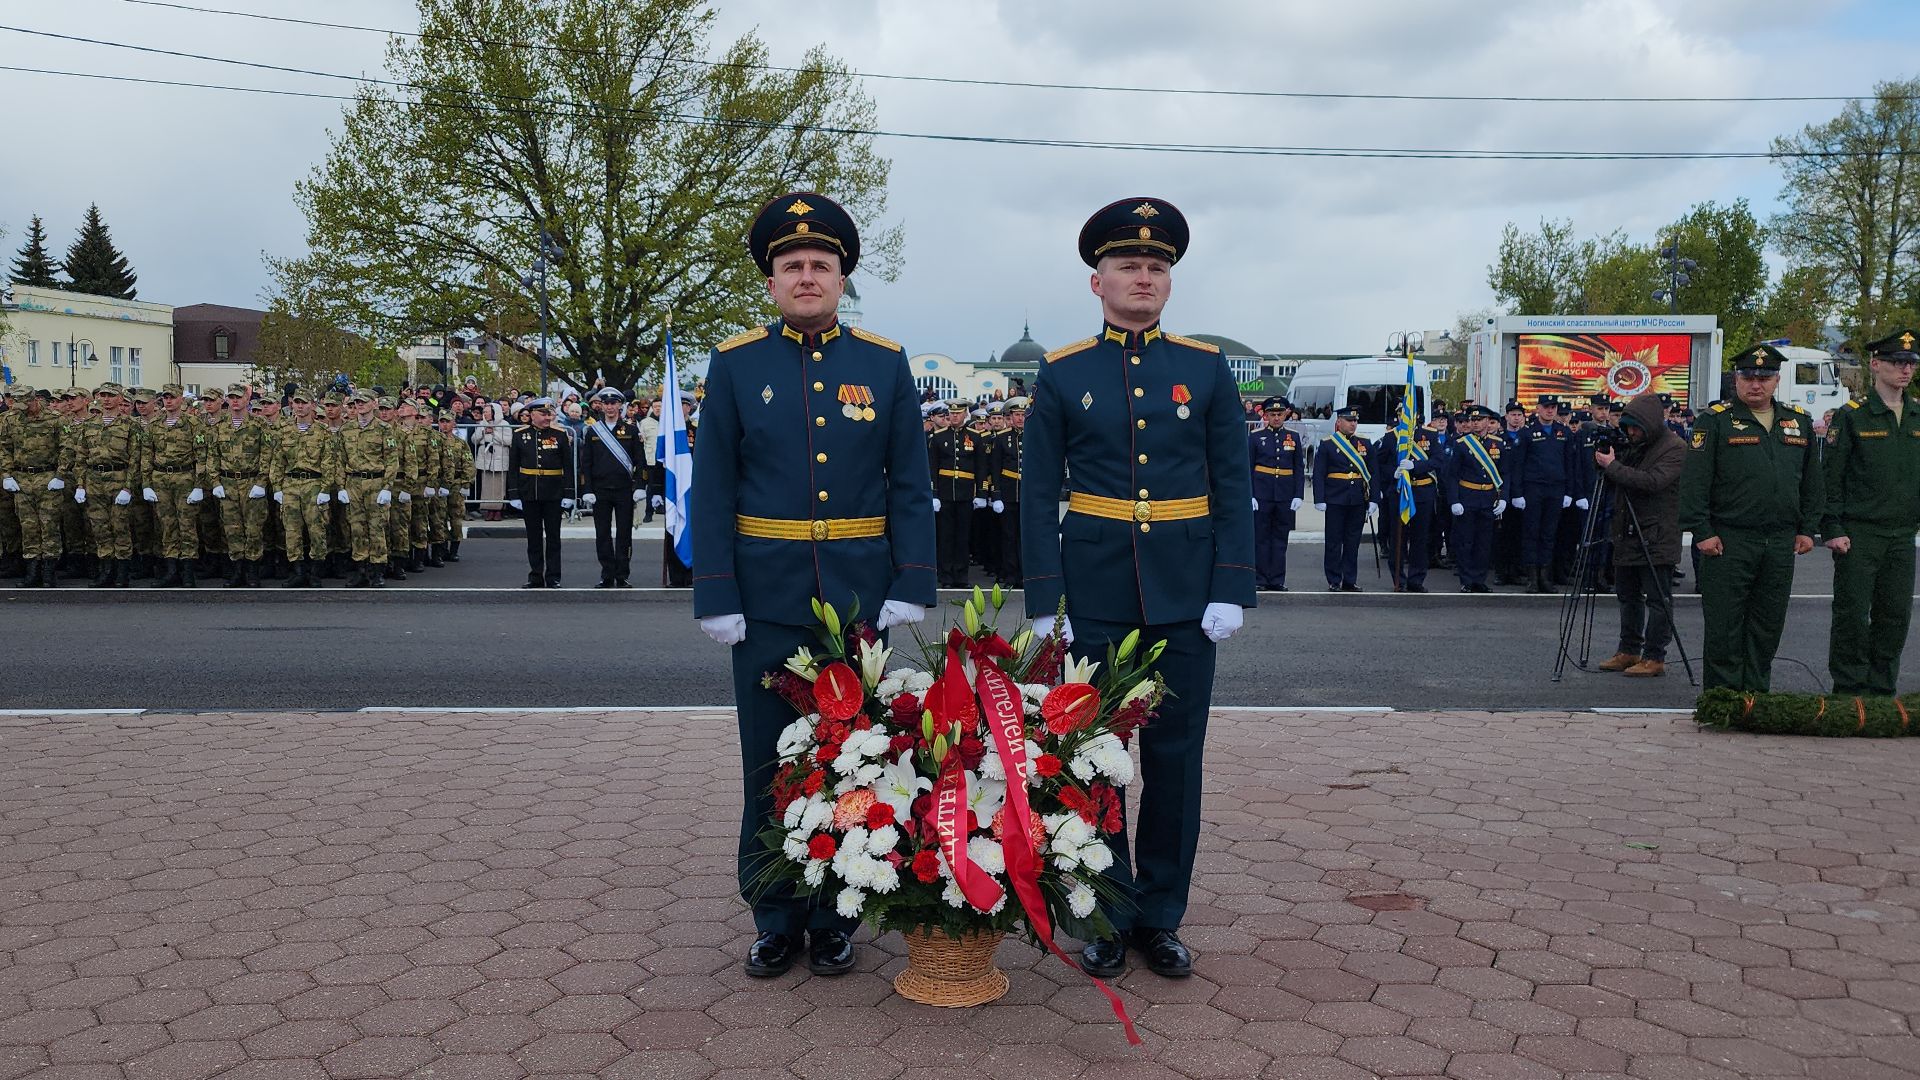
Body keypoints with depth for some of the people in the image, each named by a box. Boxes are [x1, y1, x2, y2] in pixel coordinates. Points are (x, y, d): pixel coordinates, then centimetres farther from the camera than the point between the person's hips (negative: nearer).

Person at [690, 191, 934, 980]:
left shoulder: (885, 364, 3)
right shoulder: (735, 365, 1)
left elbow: (911, 487, 2)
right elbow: (712, 491, -1)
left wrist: (911, 587, -6)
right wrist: (716, 597, -7)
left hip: (858, 596, 1)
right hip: (768, 597, 0)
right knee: (770, 764, 7)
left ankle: (834, 917, 23)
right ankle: (775, 920, 21)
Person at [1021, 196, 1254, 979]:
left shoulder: (1206, 369, 4)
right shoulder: (1062, 375, 2)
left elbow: (1234, 488, 2)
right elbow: (1039, 495, 1)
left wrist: (1231, 590, -6)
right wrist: (1044, 601, -6)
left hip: (1184, 594, 1)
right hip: (1096, 594, -1)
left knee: (1176, 756, 6)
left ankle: (1161, 916, 20)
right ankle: (1107, 914, 20)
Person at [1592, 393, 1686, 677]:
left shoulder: (1675, 447, -11)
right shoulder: (1635, 445, 13)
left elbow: (1654, 481, -24)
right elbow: (1617, 481, 16)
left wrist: (1613, 466, -20)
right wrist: (1602, 460, -3)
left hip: (1657, 538, -8)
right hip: (1628, 535, 8)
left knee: (1657, 599, -2)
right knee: (1628, 595, 14)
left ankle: (1654, 658, 2)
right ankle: (1629, 651, 23)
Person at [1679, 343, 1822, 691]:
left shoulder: (1799, 422, 13)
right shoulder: (1716, 421, -3)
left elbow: (1812, 482, 18)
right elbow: (1694, 481, -8)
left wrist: (1808, 529, 11)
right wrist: (1701, 532, -13)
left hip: (1781, 544, 5)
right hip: (1728, 541, -5)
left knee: (1768, 627, 11)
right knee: (1724, 627, -1)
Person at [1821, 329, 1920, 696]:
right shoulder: (1851, 415, -5)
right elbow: (1830, 477, -7)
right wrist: (1832, 529, -12)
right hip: (1859, 535, -5)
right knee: (1853, 615, -1)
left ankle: (1882, 691, 18)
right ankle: (1849, 692, 8)